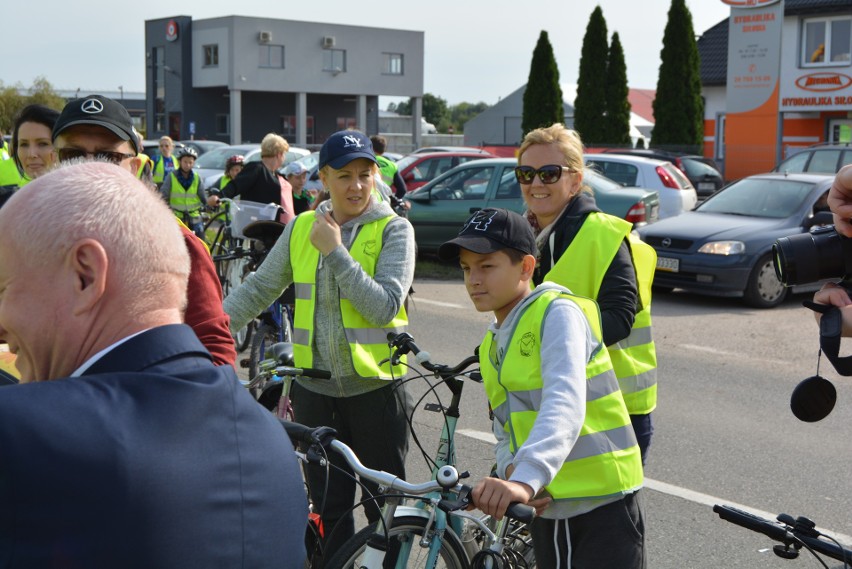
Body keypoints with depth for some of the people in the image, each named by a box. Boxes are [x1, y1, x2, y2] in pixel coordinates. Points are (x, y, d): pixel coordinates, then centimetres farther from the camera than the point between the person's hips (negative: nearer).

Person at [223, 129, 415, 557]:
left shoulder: (394, 230, -6)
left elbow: (385, 306, -17)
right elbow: (259, 289, 12)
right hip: (316, 389, 3)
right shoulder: (302, 228, 6)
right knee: (328, 510, 11)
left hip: (376, 389, -3)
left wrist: (335, 252, -18)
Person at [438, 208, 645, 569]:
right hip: (545, 509, 8)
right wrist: (510, 471, -9)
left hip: (602, 506, -7)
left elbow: (565, 404, -30)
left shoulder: (557, 313, -13)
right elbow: (506, 431, 14)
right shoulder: (490, 346, 13)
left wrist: (527, 478, -45)